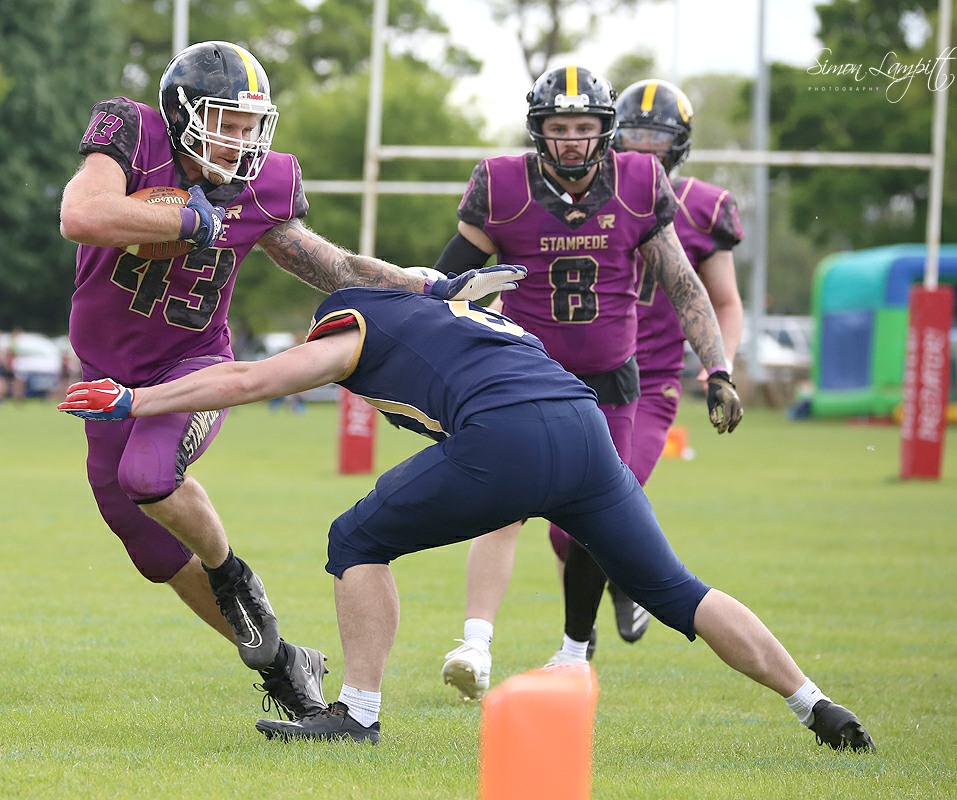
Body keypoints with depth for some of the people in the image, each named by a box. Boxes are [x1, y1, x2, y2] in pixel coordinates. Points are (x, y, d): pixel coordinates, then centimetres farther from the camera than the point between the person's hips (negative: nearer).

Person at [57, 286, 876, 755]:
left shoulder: (358, 328, 21)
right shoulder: (469, 315, 39)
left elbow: (247, 380, 21)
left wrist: (131, 402, 28)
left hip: (505, 442, -6)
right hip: (587, 430, 6)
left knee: (360, 543, 13)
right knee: (673, 590, 16)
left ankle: (358, 710, 7)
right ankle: (817, 709, 10)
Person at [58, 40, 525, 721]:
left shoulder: (258, 191, -7)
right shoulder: (133, 141, -18)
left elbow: (332, 266, 6)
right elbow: (82, 218, -36)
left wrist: (432, 289, 0)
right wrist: (187, 219, -27)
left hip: (193, 367, 0)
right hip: (112, 377, 1)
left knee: (148, 475, -33)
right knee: (163, 556, 7)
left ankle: (232, 575, -6)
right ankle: (278, 662, 24)